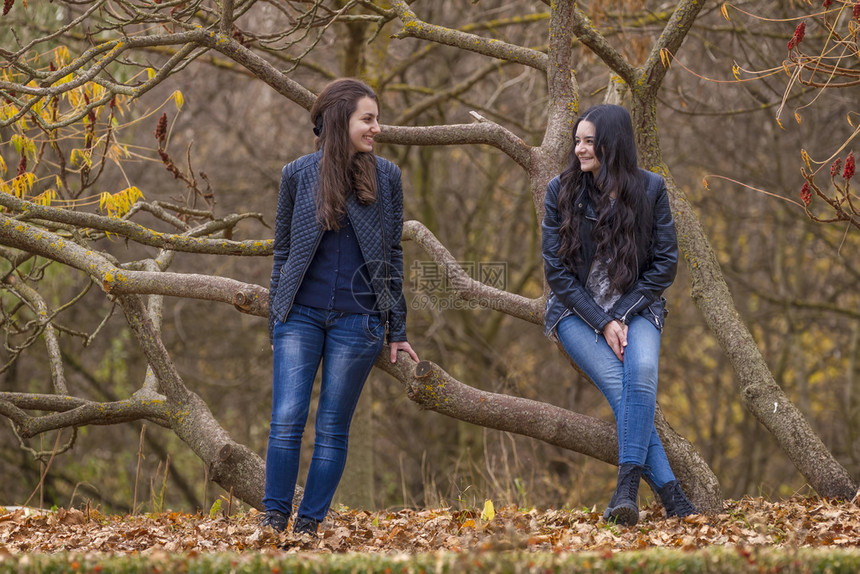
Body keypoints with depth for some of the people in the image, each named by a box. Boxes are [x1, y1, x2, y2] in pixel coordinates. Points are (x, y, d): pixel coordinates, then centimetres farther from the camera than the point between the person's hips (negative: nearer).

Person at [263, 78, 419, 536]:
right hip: (302, 315, 0)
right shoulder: (298, 174, 3)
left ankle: (308, 525, 9)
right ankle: (273, 519, 1)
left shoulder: (385, 176, 4)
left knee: (333, 429, 2)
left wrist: (397, 331, 7)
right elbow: (283, 252, 10)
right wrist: (275, 324, 9)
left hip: (358, 320, 0)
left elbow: (392, 255, 8)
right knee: (286, 419, -10)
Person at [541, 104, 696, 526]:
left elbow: (665, 263, 0)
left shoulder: (649, 189, -3)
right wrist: (602, 323, -12)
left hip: (635, 308, 0)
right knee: (620, 387, -25)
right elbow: (556, 269, -4)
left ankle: (627, 487, -34)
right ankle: (670, 493, -26)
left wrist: (622, 315, -10)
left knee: (642, 371, -31)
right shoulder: (561, 190, -3)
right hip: (577, 312, 0)